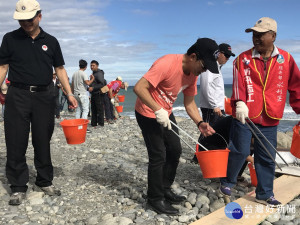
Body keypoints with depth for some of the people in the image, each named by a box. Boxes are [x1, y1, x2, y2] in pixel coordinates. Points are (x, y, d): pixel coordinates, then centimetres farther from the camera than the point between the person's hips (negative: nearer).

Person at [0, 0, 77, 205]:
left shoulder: (51, 41, 8)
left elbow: (60, 69, 10)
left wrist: (69, 94, 2)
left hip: (43, 96, 2)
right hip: (18, 96, -1)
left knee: (43, 142, 8)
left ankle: (44, 182, 22)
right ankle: (18, 188, 11)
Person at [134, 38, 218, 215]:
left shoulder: (193, 73, -2)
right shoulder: (167, 64, -29)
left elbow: (189, 102, 5)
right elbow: (139, 88, -32)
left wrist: (200, 123, -10)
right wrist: (158, 110, -34)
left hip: (166, 114, 9)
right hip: (148, 113, -9)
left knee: (175, 150, 13)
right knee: (158, 156, -5)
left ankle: (165, 189, 30)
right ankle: (155, 199, 12)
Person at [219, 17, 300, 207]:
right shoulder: (243, 59, 0)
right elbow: (238, 83, -13)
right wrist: (240, 103, -28)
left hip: (270, 119, 2)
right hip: (245, 116, -2)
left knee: (267, 157, 9)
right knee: (240, 151, 3)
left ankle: (265, 194, 24)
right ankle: (228, 182, 26)